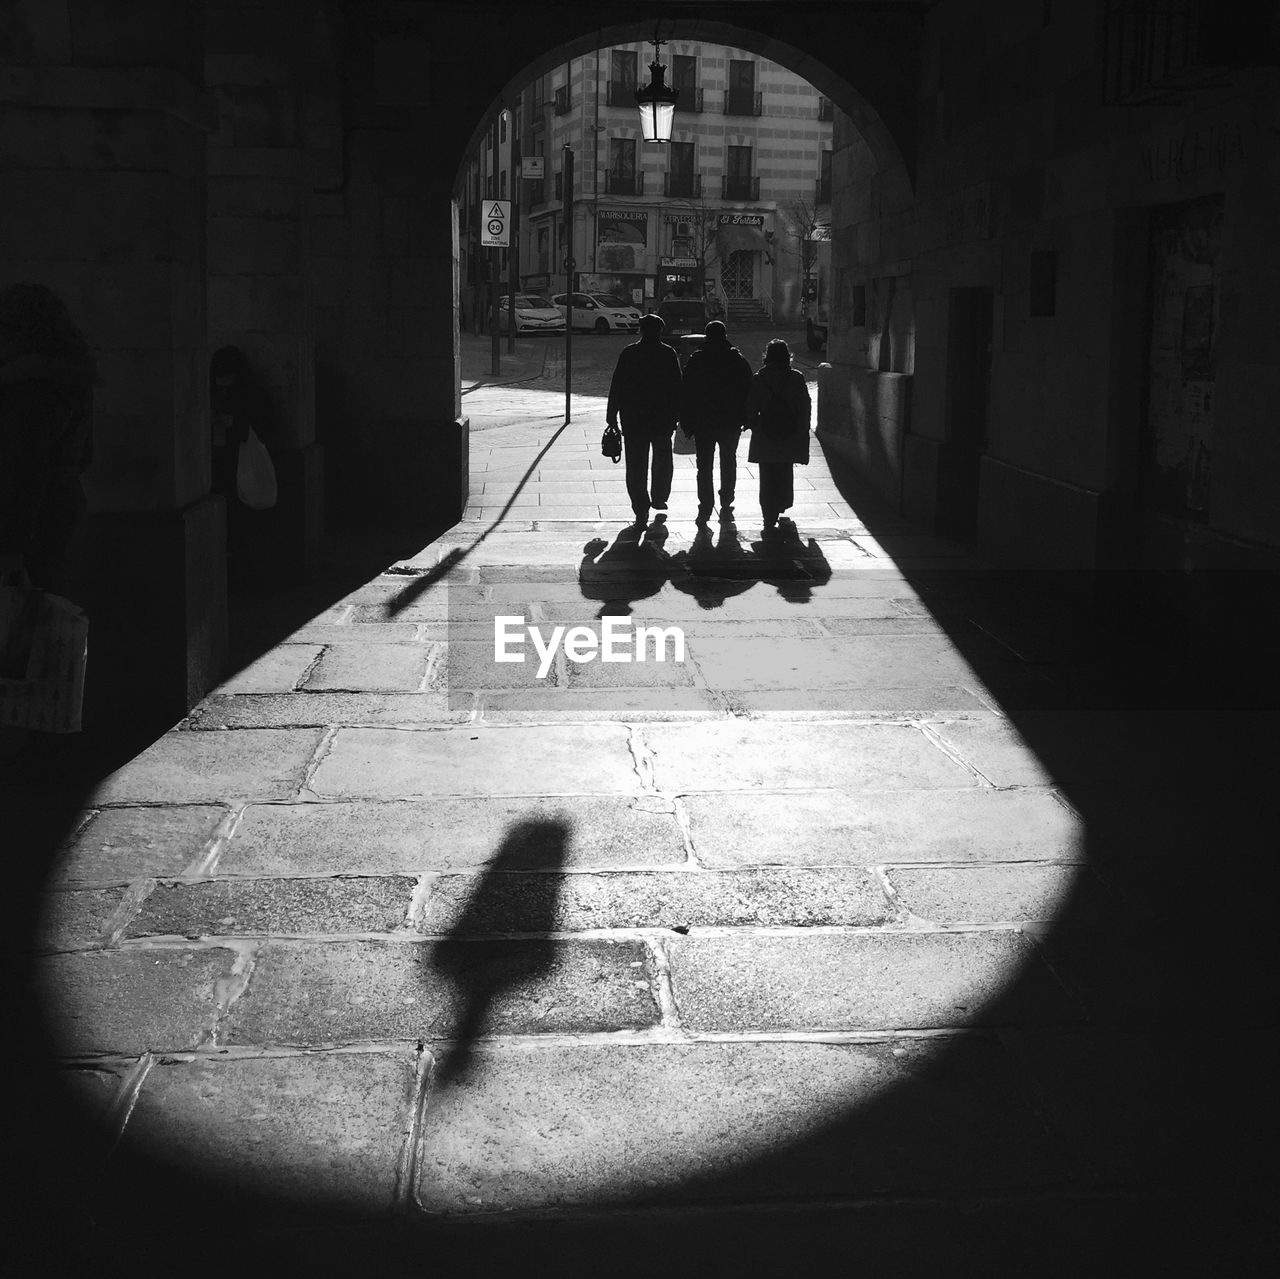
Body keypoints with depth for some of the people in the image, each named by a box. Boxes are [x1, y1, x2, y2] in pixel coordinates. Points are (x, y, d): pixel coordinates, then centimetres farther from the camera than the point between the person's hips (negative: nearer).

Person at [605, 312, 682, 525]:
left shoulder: (628, 353, -2)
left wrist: (612, 415, 2)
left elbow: (616, 386, -2)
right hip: (662, 417, 0)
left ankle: (641, 509, -1)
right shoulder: (669, 354, -3)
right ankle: (659, 498, 29)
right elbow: (677, 386, -3)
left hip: (633, 417, 0)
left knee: (636, 464, 3)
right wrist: (678, 415, 4)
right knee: (662, 459, 22)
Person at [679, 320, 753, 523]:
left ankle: (705, 509, -1)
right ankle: (726, 506, 16)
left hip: (702, 423, -1)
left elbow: (685, 393, -4)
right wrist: (744, 418, 8)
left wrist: (686, 422, 2)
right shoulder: (738, 360, -1)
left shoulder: (696, 360, -5)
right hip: (731, 422, 1)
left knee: (704, 467, 5)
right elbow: (748, 391, 1)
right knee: (728, 464, 14)